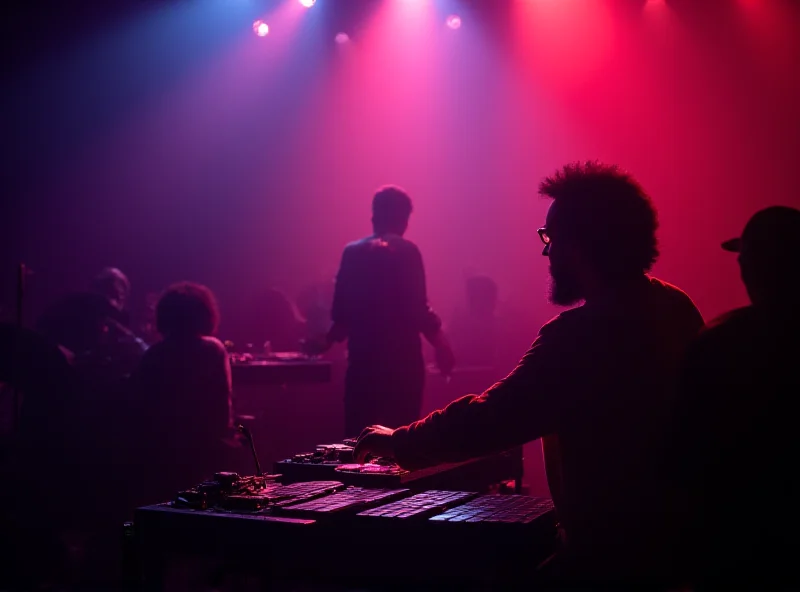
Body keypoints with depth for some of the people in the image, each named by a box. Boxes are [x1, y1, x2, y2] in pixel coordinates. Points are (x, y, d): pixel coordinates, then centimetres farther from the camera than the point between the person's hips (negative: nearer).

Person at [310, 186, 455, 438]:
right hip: (402, 359, -4)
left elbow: (342, 310, 8)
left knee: (359, 436, 9)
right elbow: (418, 309, -14)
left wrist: (327, 341, 25)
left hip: (363, 360, 4)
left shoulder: (353, 252, 7)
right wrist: (440, 343, -1)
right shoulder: (407, 251, -7)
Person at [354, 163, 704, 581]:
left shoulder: (582, 334, -27)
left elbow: (491, 418, -24)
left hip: (611, 548, -8)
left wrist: (398, 442, -9)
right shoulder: (676, 308, 0)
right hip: (671, 528, 9)